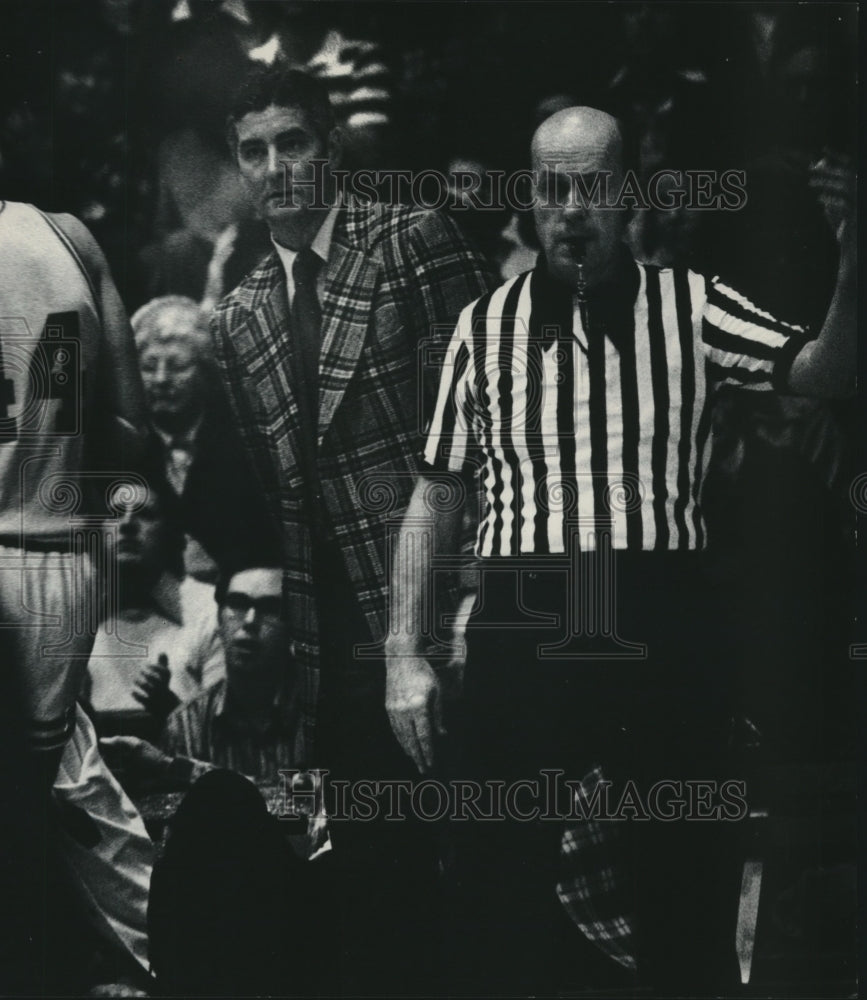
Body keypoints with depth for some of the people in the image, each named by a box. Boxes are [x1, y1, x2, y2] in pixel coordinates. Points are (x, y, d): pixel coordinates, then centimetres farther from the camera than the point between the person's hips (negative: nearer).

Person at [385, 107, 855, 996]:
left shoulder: (687, 305, 3)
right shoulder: (484, 325, 7)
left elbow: (818, 371, -10)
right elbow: (435, 495, 9)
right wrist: (404, 653, 3)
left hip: (663, 627, -1)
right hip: (518, 631, 1)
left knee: (688, 876, 9)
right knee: (500, 875, 9)